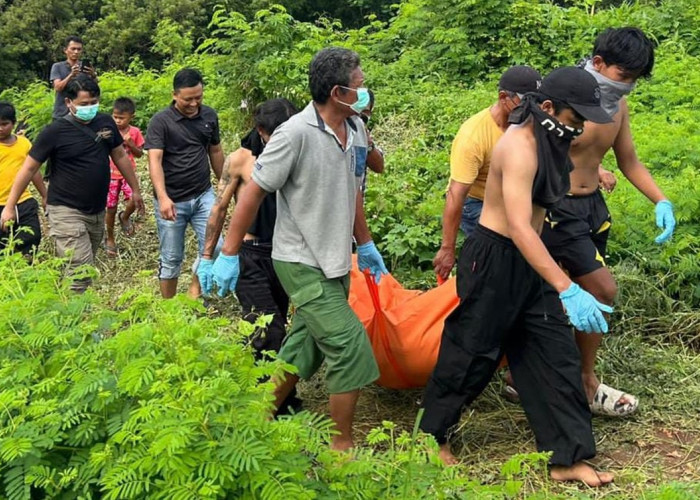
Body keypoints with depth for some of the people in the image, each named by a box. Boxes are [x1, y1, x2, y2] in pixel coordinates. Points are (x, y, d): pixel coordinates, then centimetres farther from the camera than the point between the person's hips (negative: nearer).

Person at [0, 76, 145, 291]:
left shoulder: (106, 122, 3)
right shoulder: (55, 131, -11)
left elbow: (120, 156, 16)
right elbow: (29, 169, -6)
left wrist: (135, 190, 20)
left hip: (97, 211, 6)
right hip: (67, 213, -5)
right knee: (82, 273, -14)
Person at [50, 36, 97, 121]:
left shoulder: (86, 67, 7)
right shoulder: (57, 66, 4)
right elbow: (58, 87, -10)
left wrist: (93, 75, -28)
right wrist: (71, 75, -26)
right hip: (61, 115, -1)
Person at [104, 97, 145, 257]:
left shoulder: (135, 132, -3)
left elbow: (139, 154, 3)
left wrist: (131, 144, -15)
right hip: (112, 174, 0)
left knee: (133, 200, -24)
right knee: (111, 208, 5)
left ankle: (125, 217, 11)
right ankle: (110, 240, 24)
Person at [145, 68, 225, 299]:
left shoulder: (209, 116, 3)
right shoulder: (160, 121, -11)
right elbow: (154, 160, -19)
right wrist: (162, 197, -31)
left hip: (203, 195, 3)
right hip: (172, 201, -3)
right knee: (171, 259, 6)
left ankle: (195, 291, 14)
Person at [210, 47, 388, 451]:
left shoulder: (356, 129, 3)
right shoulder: (296, 134, -19)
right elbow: (254, 192, -14)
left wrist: (366, 244, 23)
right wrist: (229, 255, -11)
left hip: (336, 261, 8)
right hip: (302, 262, -7)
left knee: (304, 351, 15)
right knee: (351, 347, -9)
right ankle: (343, 445, 8)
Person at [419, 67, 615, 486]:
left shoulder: (546, 141, 4)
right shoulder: (520, 148, -25)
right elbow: (519, 228, -35)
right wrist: (567, 290, -40)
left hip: (529, 260, 9)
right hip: (494, 259, -9)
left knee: (556, 353, 7)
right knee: (470, 354, 5)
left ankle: (568, 457, 15)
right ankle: (432, 433, 27)